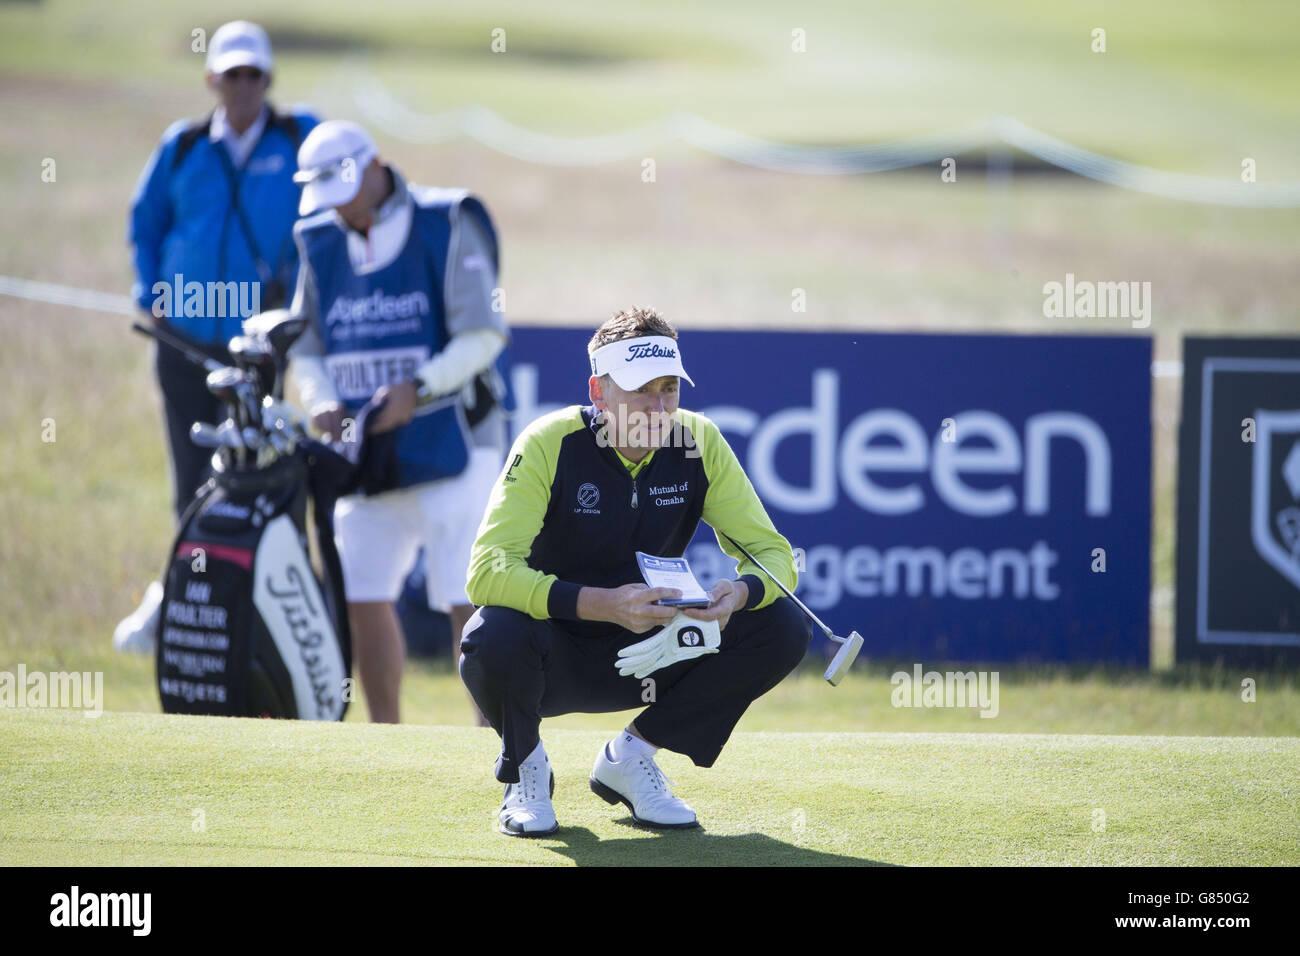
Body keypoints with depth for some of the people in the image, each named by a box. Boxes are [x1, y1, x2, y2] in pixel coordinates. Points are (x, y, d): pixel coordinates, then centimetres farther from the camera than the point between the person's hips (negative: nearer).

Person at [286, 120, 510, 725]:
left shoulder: (447, 227, -8)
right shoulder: (321, 244, 8)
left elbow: (483, 333, -12)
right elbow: (305, 346, 13)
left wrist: (418, 390, -23)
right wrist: (321, 401, -7)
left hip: (451, 446, -5)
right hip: (368, 454, 6)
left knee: (469, 601, -10)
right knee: (361, 596, 3)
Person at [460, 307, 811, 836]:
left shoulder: (697, 442, -9)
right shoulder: (550, 444, -21)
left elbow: (772, 554, -8)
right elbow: (487, 570, -31)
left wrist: (739, 592, -33)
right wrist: (603, 603, -44)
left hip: (645, 656, 4)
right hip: (557, 650, -4)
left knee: (784, 626, -16)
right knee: (493, 637, -38)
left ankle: (629, 756, 1)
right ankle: (525, 766, -2)